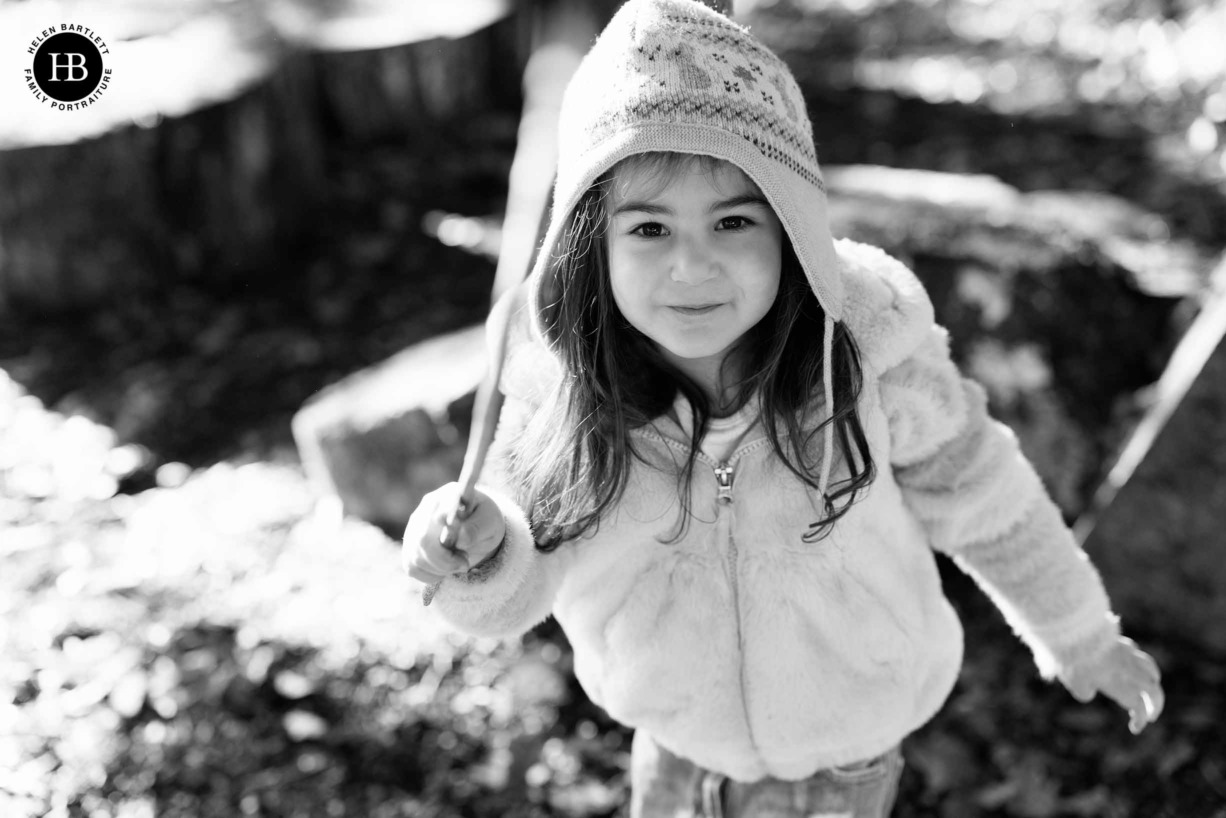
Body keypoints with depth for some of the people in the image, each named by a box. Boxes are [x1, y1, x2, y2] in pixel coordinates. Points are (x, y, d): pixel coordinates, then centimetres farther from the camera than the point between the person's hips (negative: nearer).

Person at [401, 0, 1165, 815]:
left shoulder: (863, 345, -29)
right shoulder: (563, 367, -25)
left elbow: (972, 489, -11)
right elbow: (516, 590, -17)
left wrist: (1081, 633, 3)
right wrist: (479, 553, -40)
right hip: (678, 735, 2)